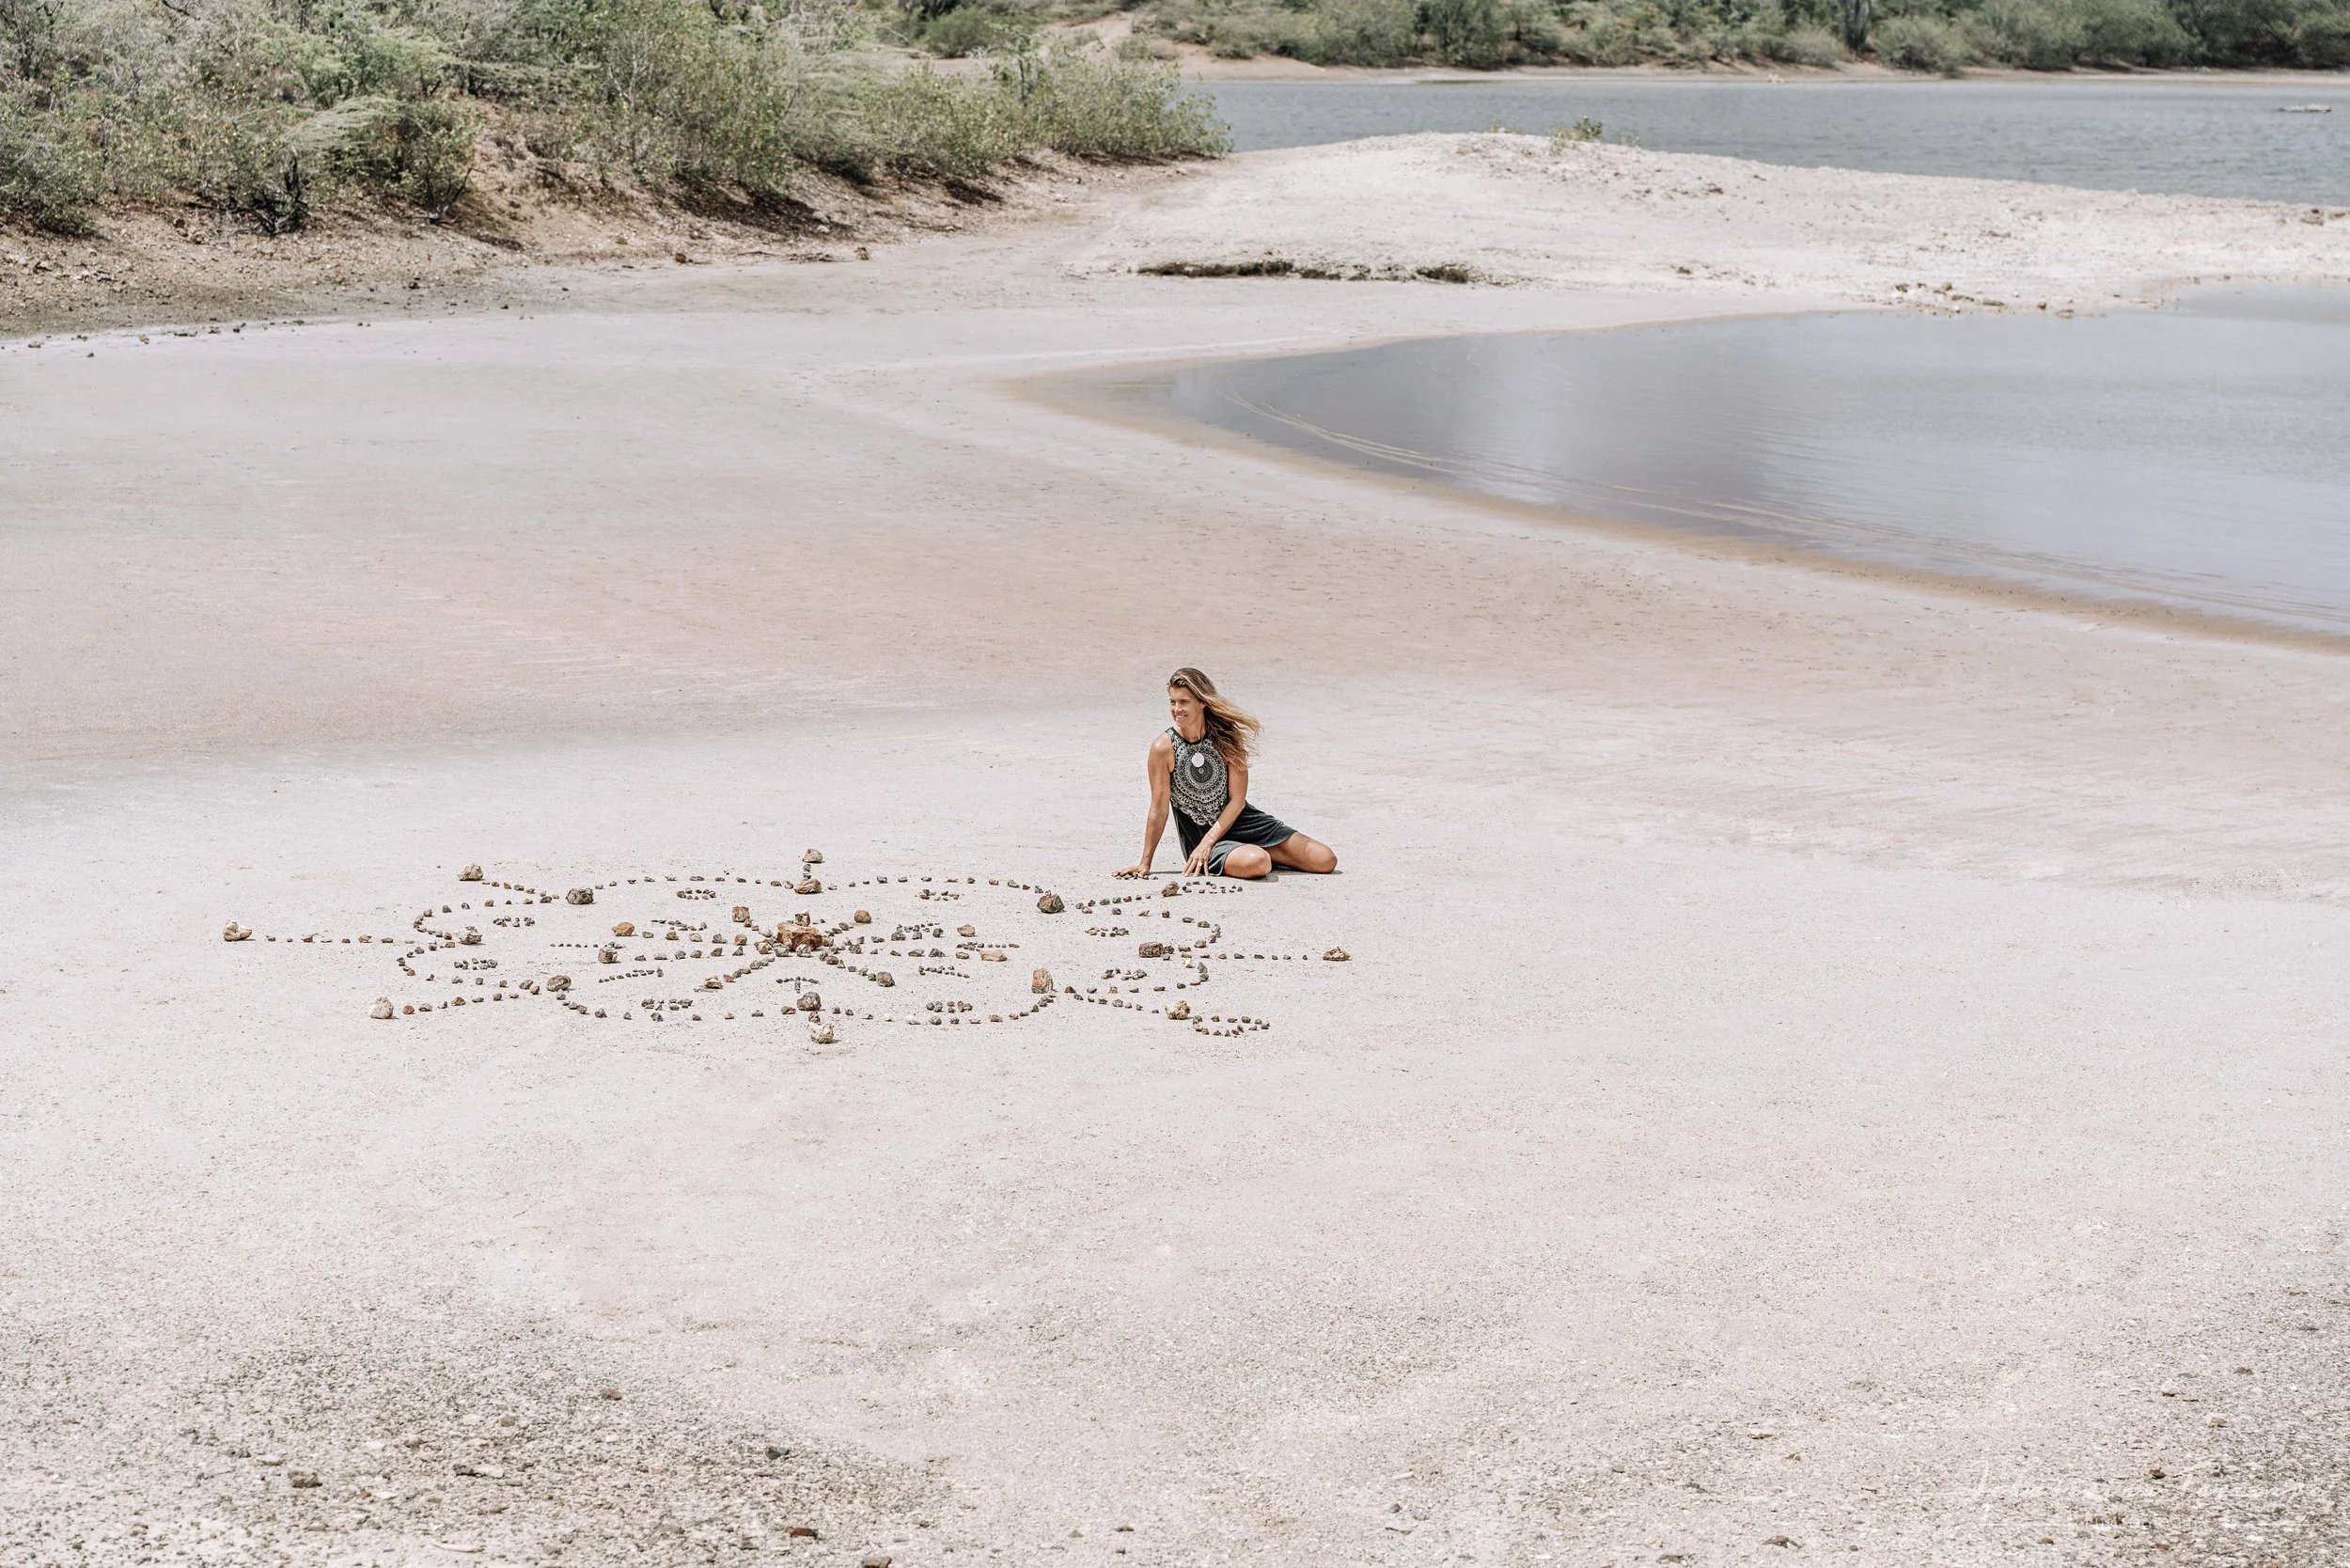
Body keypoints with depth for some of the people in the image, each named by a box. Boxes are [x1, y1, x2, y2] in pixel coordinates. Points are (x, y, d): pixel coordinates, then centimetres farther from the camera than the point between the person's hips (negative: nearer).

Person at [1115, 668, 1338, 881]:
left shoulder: (1227, 736, -7)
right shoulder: (1164, 748, -14)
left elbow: (1237, 799, -8)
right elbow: (1159, 810, -10)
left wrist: (1208, 842, -16)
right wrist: (1145, 863, -8)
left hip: (1239, 820, 3)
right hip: (1197, 834, -3)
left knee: (1326, 861, -5)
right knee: (1255, 863, -36)